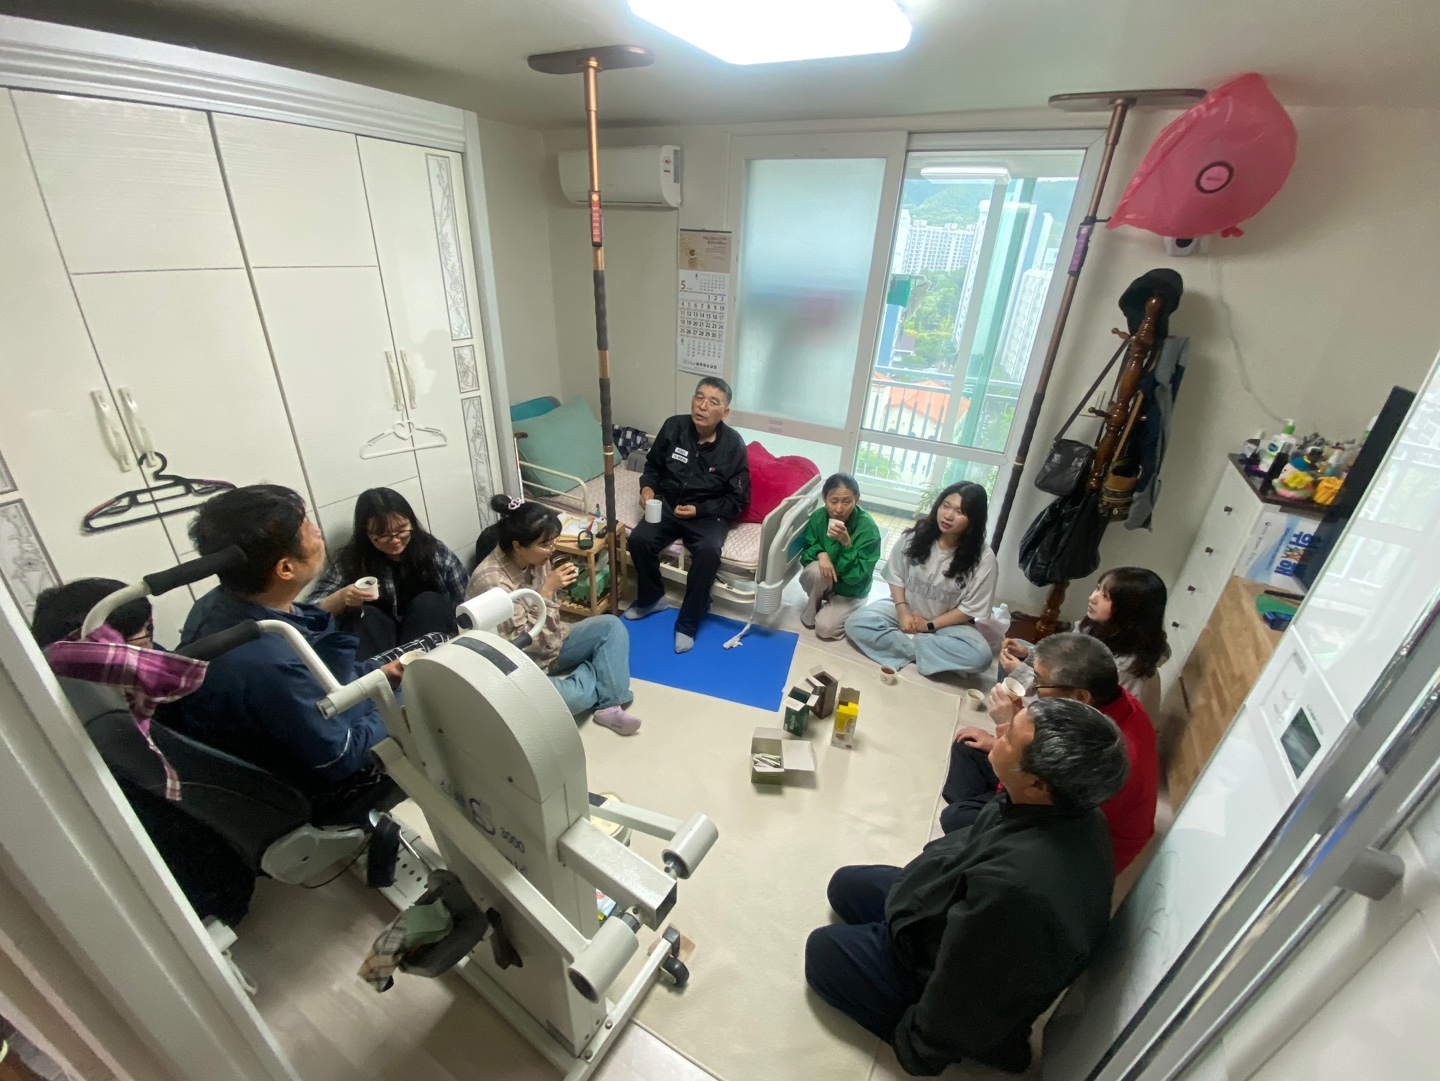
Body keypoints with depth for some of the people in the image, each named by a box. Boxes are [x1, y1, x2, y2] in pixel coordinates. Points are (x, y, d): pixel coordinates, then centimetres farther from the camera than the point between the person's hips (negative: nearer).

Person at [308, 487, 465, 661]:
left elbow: (463, 605, -3)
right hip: (377, 642, 0)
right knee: (364, 615, -26)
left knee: (429, 602, -26)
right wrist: (340, 598, -29)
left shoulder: (435, 551, -7)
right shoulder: (349, 560, -7)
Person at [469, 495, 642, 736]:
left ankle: (608, 705, -11)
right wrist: (547, 591, -30)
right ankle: (595, 671, 4)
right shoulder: (490, 581, -29)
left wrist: (556, 585, -10)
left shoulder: (535, 558, -7)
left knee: (611, 625, -5)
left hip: (550, 641, 8)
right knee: (575, 698, -32)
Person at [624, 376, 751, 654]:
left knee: (708, 551, -32)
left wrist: (698, 510, -18)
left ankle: (687, 622, -13)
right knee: (639, 539, -23)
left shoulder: (733, 444, -14)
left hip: (709, 514, -3)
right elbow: (653, 464, 12)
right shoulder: (674, 427, -6)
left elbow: (739, 500, -8)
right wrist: (647, 486, -9)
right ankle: (652, 598, 5)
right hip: (668, 505, 3)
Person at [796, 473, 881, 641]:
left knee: (824, 628, -22)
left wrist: (846, 544, -40)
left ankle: (844, 613, 12)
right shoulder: (818, 516, -16)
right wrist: (820, 553, -30)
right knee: (817, 570, -33)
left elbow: (856, 576, -25)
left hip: (850, 591, -2)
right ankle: (811, 610, -3)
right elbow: (805, 553, -7)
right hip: (822, 582, 3)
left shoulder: (868, 528, -26)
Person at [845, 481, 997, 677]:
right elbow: (896, 577, -1)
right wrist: (902, 613, -13)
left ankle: (907, 643, -16)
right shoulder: (914, 536, -11)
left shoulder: (983, 558, -17)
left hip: (947, 622, -1)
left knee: (980, 655, -30)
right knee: (856, 624, -22)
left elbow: (970, 608, -11)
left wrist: (929, 625, -15)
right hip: (905, 609, 2)